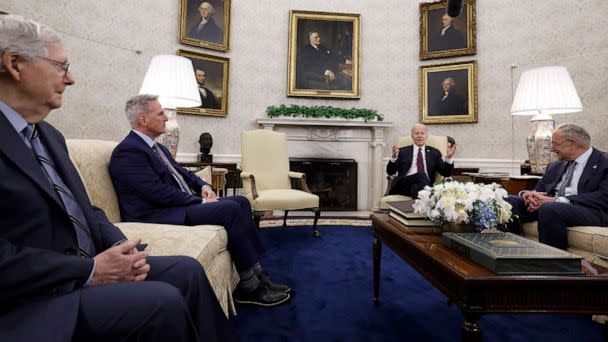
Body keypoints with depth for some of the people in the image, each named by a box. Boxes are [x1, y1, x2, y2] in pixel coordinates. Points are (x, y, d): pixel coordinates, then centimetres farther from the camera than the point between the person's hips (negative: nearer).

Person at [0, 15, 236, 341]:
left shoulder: (49, 134, 14)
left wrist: (122, 248, -2)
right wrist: (90, 272, -18)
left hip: (86, 267, 8)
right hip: (32, 300, -8)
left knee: (186, 270, -1)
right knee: (163, 303, -23)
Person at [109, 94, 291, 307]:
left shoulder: (157, 147, 18)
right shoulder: (128, 151, -13)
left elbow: (181, 173, 22)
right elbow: (160, 193, -21)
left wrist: (203, 186, 1)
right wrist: (200, 201, -15)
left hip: (180, 203, 10)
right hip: (157, 216, -10)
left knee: (241, 202, -3)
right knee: (231, 209, -24)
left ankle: (257, 275, -4)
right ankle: (249, 287, -14)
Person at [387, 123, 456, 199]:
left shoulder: (434, 152, 21)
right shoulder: (403, 151, 17)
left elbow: (445, 173, 12)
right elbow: (390, 172, 6)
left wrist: (449, 157, -6)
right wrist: (394, 157, -14)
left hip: (425, 185, 1)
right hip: (404, 184, -1)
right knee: (422, 176, -32)